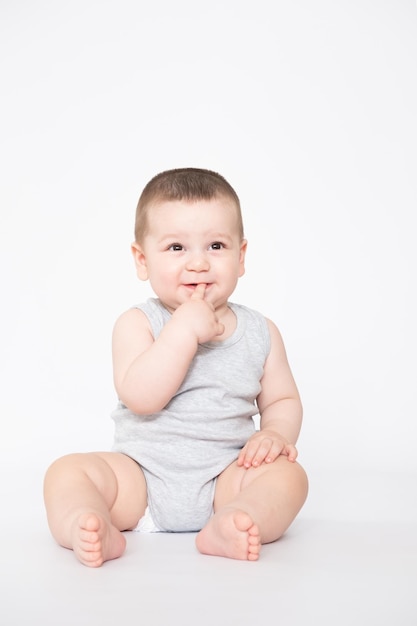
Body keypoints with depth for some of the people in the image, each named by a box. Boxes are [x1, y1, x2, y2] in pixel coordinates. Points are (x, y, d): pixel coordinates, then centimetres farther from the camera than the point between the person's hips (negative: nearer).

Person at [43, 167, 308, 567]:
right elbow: (141, 397, -20)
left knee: (287, 474, -23)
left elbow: (282, 399, 13)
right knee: (67, 471, -20)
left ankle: (224, 528, -44)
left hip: (225, 478, 2)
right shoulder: (137, 324, -4)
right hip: (140, 476, -1)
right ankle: (97, 533, -43)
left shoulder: (260, 333, 5)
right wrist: (184, 329, -24)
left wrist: (275, 434, -10)